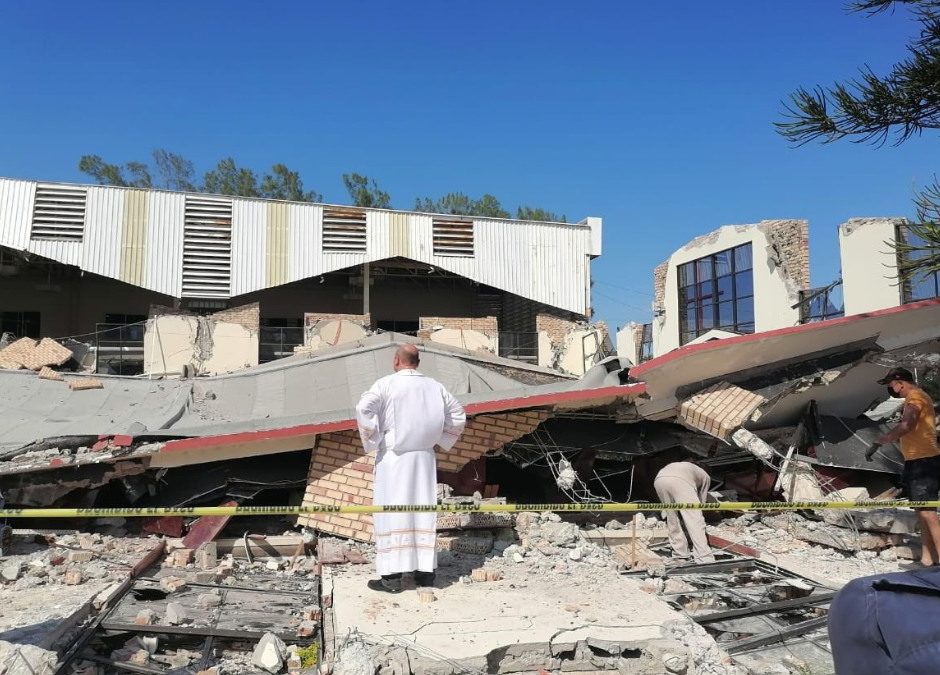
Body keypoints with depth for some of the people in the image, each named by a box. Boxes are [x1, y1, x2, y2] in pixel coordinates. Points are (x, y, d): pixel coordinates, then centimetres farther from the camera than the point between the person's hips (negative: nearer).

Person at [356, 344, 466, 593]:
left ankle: (393, 575, -1)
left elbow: (363, 408, -20)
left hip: (393, 457, -4)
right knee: (423, 511, 10)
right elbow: (458, 416, 12)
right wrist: (440, 440, 16)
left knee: (391, 512, 0)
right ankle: (426, 571, 13)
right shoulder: (434, 386, 7)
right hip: (424, 458, 4)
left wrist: (372, 441, -10)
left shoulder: (386, 384, -7)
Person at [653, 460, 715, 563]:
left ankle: (679, 553, 21)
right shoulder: (705, 477, 35)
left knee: (672, 519, 20)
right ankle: (704, 558, -10)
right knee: (695, 520, -2)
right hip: (680, 480, -4)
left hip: (659, 479, 5)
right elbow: (701, 502, 31)